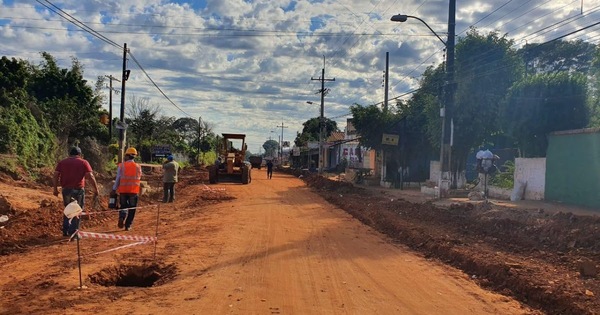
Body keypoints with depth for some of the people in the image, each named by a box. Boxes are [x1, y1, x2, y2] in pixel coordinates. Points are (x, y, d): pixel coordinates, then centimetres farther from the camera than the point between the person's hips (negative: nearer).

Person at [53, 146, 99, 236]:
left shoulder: (62, 162, 11)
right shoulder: (84, 163, 2)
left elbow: (55, 176, 3)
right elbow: (90, 176, -7)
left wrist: (55, 189, 9)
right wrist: (96, 189, -2)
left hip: (66, 189, 4)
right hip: (78, 190, -3)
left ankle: (65, 231, 22)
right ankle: (73, 232, 2)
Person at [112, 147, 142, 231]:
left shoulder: (121, 166, -4)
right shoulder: (138, 166, 1)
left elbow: (118, 178, -2)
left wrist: (114, 189, 6)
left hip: (123, 190, 0)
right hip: (134, 190, 0)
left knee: (123, 206, 17)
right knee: (131, 209, 9)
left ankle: (121, 217, -10)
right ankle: (128, 225, 8)